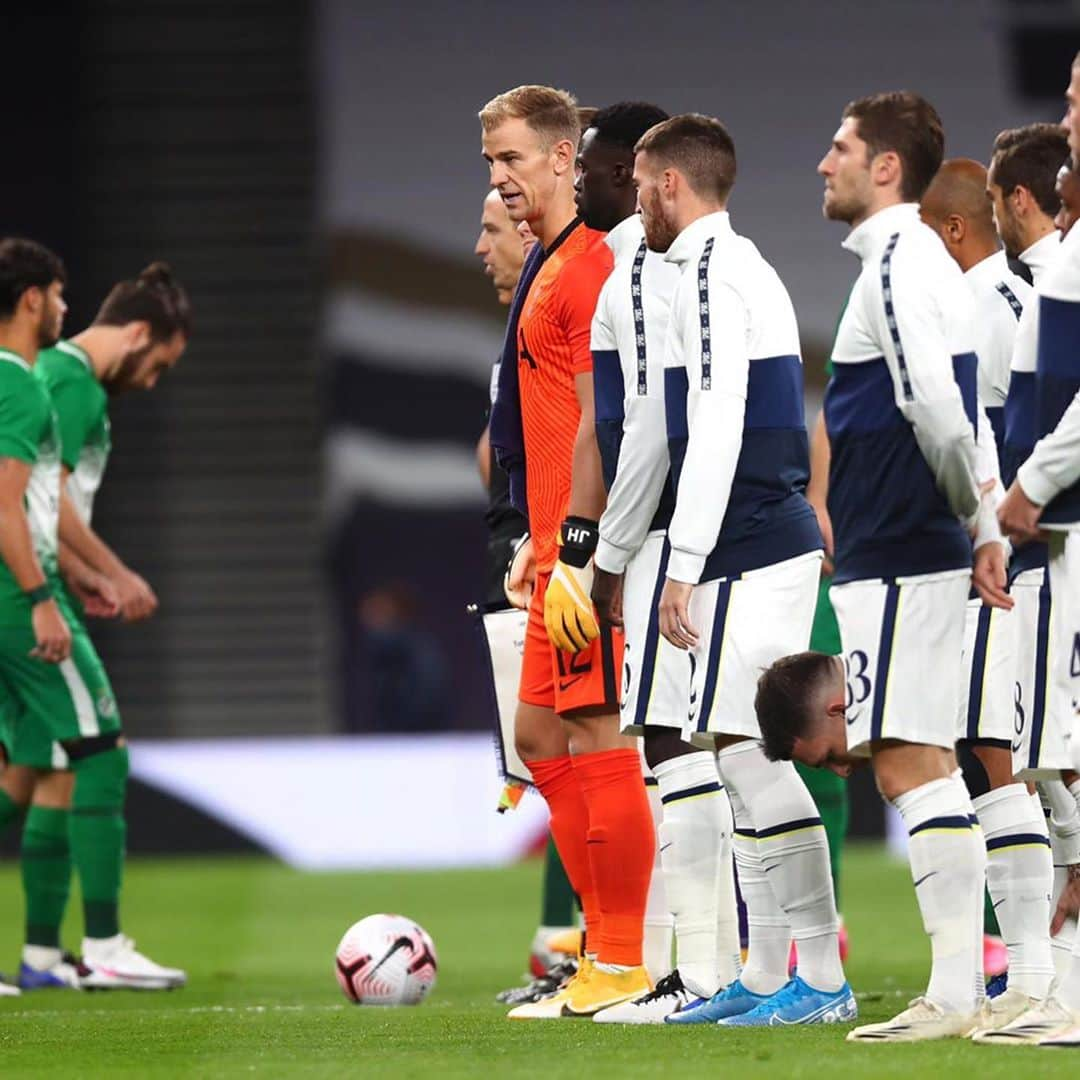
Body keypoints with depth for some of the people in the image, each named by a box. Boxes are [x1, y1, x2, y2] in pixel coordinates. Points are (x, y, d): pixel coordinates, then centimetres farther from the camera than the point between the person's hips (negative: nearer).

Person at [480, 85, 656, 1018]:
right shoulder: (552, 267, 18)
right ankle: (608, 943, 18)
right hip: (563, 544, 11)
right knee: (542, 735, 13)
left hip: (589, 550, -11)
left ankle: (623, 967, -6)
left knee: (596, 738, -9)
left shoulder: (589, 266, -13)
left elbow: (598, 425, -18)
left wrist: (576, 551, -21)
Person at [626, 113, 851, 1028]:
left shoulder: (711, 272, -11)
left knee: (747, 751, -11)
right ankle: (765, 976, 14)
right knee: (744, 757, 11)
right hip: (777, 543, 10)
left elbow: (716, 429, -19)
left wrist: (682, 567, -18)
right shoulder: (749, 268, 20)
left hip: (747, 551, -10)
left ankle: (822, 978, -12)